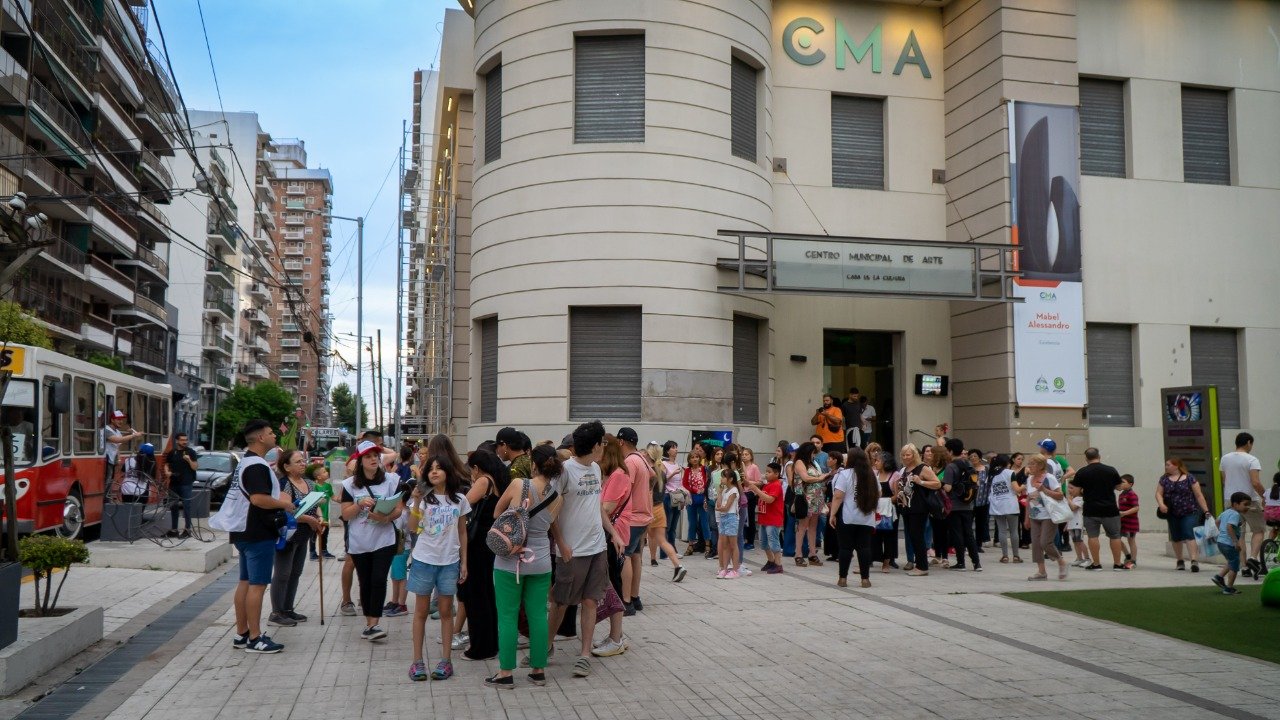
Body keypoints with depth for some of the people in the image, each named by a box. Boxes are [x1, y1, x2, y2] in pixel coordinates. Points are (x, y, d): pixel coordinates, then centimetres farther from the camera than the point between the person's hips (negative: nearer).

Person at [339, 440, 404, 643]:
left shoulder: (391, 481, -1)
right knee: (365, 583, 11)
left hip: (384, 540, -2)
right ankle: (369, 623, 22)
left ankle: (373, 624, -10)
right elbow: (345, 514, 0)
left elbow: (399, 509, -1)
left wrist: (386, 517, -21)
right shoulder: (350, 485, 1)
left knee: (379, 580, -11)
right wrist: (360, 504, -18)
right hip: (359, 543, 2)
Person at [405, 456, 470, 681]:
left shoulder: (459, 499, 3)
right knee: (421, 611, 5)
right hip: (424, 560, -1)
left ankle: (446, 661, 12)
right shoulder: (423, 497, -2)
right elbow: (413, 528, -11)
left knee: (446, 612, 6)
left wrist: (464, 561, 6)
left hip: (449, 562, 1)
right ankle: (417, 661, 11)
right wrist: (416, 502, -22)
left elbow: (462, 532, 9)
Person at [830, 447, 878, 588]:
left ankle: (843, 578, 4)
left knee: (846, 547, 1)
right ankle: (865, 579, 3)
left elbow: (838, 497, -15)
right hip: (867, 519, 4)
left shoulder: (844, 474, -9)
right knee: (864, 547, 4)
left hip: (847, 518, -4)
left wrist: (832, 514, -11)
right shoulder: (872, 476, 9)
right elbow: (878, 495, 17)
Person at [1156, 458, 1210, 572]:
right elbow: (1158, 493, 6)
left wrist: (1206, 511, -5)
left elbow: (1199, 495, -1)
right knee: (1176, 538, 10)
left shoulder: (1189, 478, -1)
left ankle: (1194, 560, -21)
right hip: (1172, 514, 4)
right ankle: (1180, 562, 22)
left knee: (1189, 535, -15)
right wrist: (1161, 504, -14)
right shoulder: (1164, 479, 10)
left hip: (1189, 512, -4)